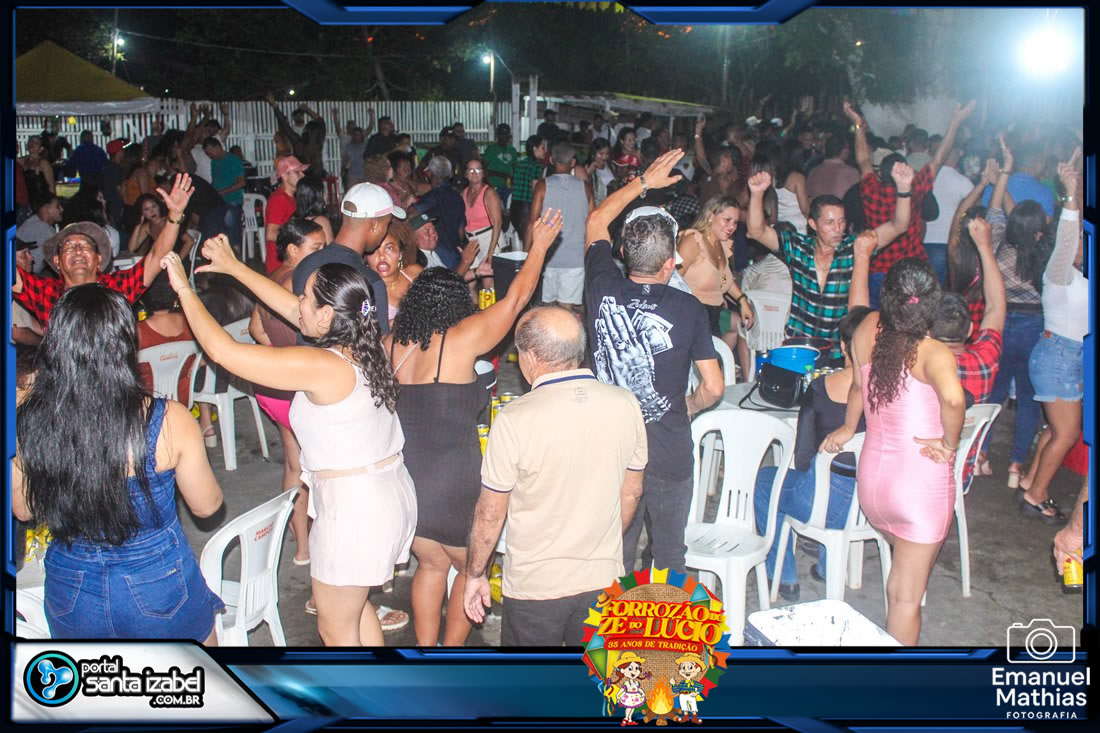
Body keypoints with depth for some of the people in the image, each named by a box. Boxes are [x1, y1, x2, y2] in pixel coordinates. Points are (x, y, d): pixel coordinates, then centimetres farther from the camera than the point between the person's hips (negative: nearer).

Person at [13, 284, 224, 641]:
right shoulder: (169, 421, -24)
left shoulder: (26, 423, -17)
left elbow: (23, 510, 1)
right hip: (159, 588, -2)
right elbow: (206, 505, -9)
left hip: (71, 596, 2)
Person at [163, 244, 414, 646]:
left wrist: (184, 289, -10)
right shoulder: (362, 346, 0)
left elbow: (222, 351, -23)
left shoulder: (320, 367, -24)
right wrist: (233, 266, 20)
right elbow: (291, 309, 14)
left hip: (353, 507, -9)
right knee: (355, 604, 29)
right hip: (388, 491, 9)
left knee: (336, 629, 12)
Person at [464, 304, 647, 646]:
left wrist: (475, 574, 4)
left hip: (535, 588, -3)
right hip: (603, 580, 4)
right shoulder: (625, 405, -7)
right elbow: (631, 493, 5)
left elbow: (490, 513, -11)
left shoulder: (515, 419, -20)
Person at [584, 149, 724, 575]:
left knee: (614, 559, 16)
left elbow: (596, 222, 10)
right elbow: (713, 388, -9)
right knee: (670, 555, 16)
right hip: (669, 455, -2)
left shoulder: (603, 289, -9)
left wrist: (644, 182, 16)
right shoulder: (688, 309, -15)